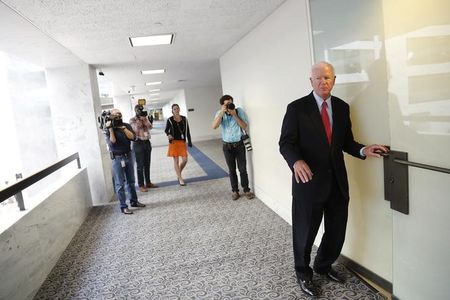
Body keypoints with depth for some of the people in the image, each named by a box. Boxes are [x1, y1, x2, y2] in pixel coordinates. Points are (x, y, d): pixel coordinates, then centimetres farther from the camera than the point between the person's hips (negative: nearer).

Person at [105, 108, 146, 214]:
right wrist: (111, 129, -20)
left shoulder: (126, 125, 6)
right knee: (120, 184, 0)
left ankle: (134, 201, 28)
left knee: (131, 181, 15)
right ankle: (123, 206, 5)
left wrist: (123, 128, -16)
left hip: (128, 156, 4)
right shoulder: (109, 129, -4)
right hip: (117, 158, -4)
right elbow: (112, 142, -18)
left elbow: (132, 137, -8)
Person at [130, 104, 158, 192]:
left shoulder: (145, 118, 13)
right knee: (140, 165, -2)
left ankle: (148, 183, 21)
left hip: (147, 142, 5)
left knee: (147, 164, 11)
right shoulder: (132, 120, -1)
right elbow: (136, 128, -16)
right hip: (138, 143, -5)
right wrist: (140, 119, -9)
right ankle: (141, 185, 4)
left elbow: (150, 127, -2)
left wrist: (144, 119, -9)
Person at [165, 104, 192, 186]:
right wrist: (168, 135, -18)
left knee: (185, 160, 0)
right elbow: (166, 130, 4)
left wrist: (189, 141, 5)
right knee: (176, 160, 1)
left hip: (182, 142, 3)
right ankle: (180, 179, 8)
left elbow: (187, 130, 8)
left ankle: (178, 174, 26)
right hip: (174, 142, -3)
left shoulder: (184, 119, 3)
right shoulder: (170, 120, -5)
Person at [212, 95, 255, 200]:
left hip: (239, 144, -1)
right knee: (232, 170, 9)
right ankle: (235, 191, 20)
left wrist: (234, 115, -18)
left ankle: (246, 190, 15)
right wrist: (222, 113, -23)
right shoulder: (219, 113, -2)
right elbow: (214, 126, -18)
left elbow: (245, 126, -11)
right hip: (227, 146, 1)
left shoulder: (239, 111, -5)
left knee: (243, 169, 3)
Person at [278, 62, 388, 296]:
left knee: (337, 231, 17)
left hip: (337, 181, 5)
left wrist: (362, 150, -8)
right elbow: (286, 143, -11)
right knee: (305, 232, 11)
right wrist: (296, 161, -30)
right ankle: (303, 272, 38)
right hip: (309, 181, -5)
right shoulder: (297, 108, -8)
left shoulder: (342, 107, 7)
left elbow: (346, 141, 12)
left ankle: (323, 265, 45)